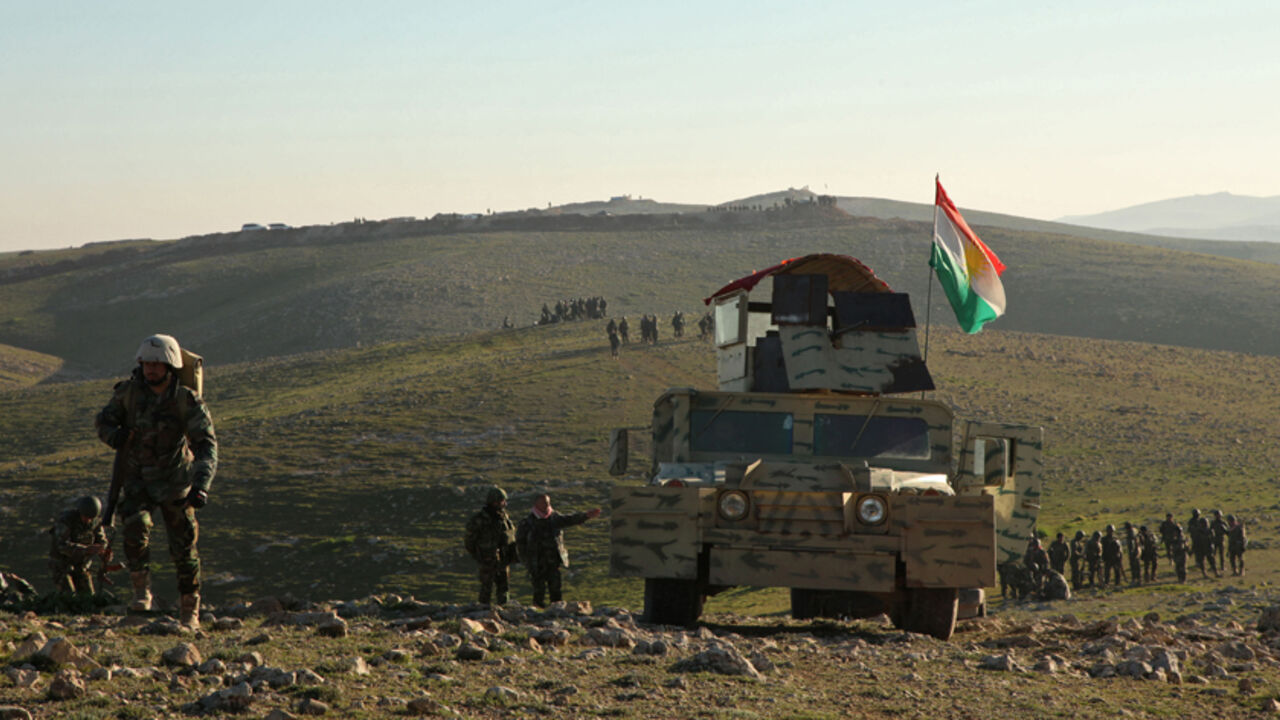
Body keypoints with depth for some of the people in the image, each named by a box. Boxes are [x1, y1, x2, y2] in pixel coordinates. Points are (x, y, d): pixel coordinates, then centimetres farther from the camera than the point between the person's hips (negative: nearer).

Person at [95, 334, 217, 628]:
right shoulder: (128, 391, -10)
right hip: (137, 480, 1)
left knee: (184, 548, 3)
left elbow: (207, 445, -22)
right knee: (135, 529, -25)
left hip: (175, 483, -1)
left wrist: (201, 485, -37)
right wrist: (114, 435, -21)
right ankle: (141, 590, -6)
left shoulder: (188, 401, -17)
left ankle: (189, 612, 19)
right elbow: (103, 420, 4)